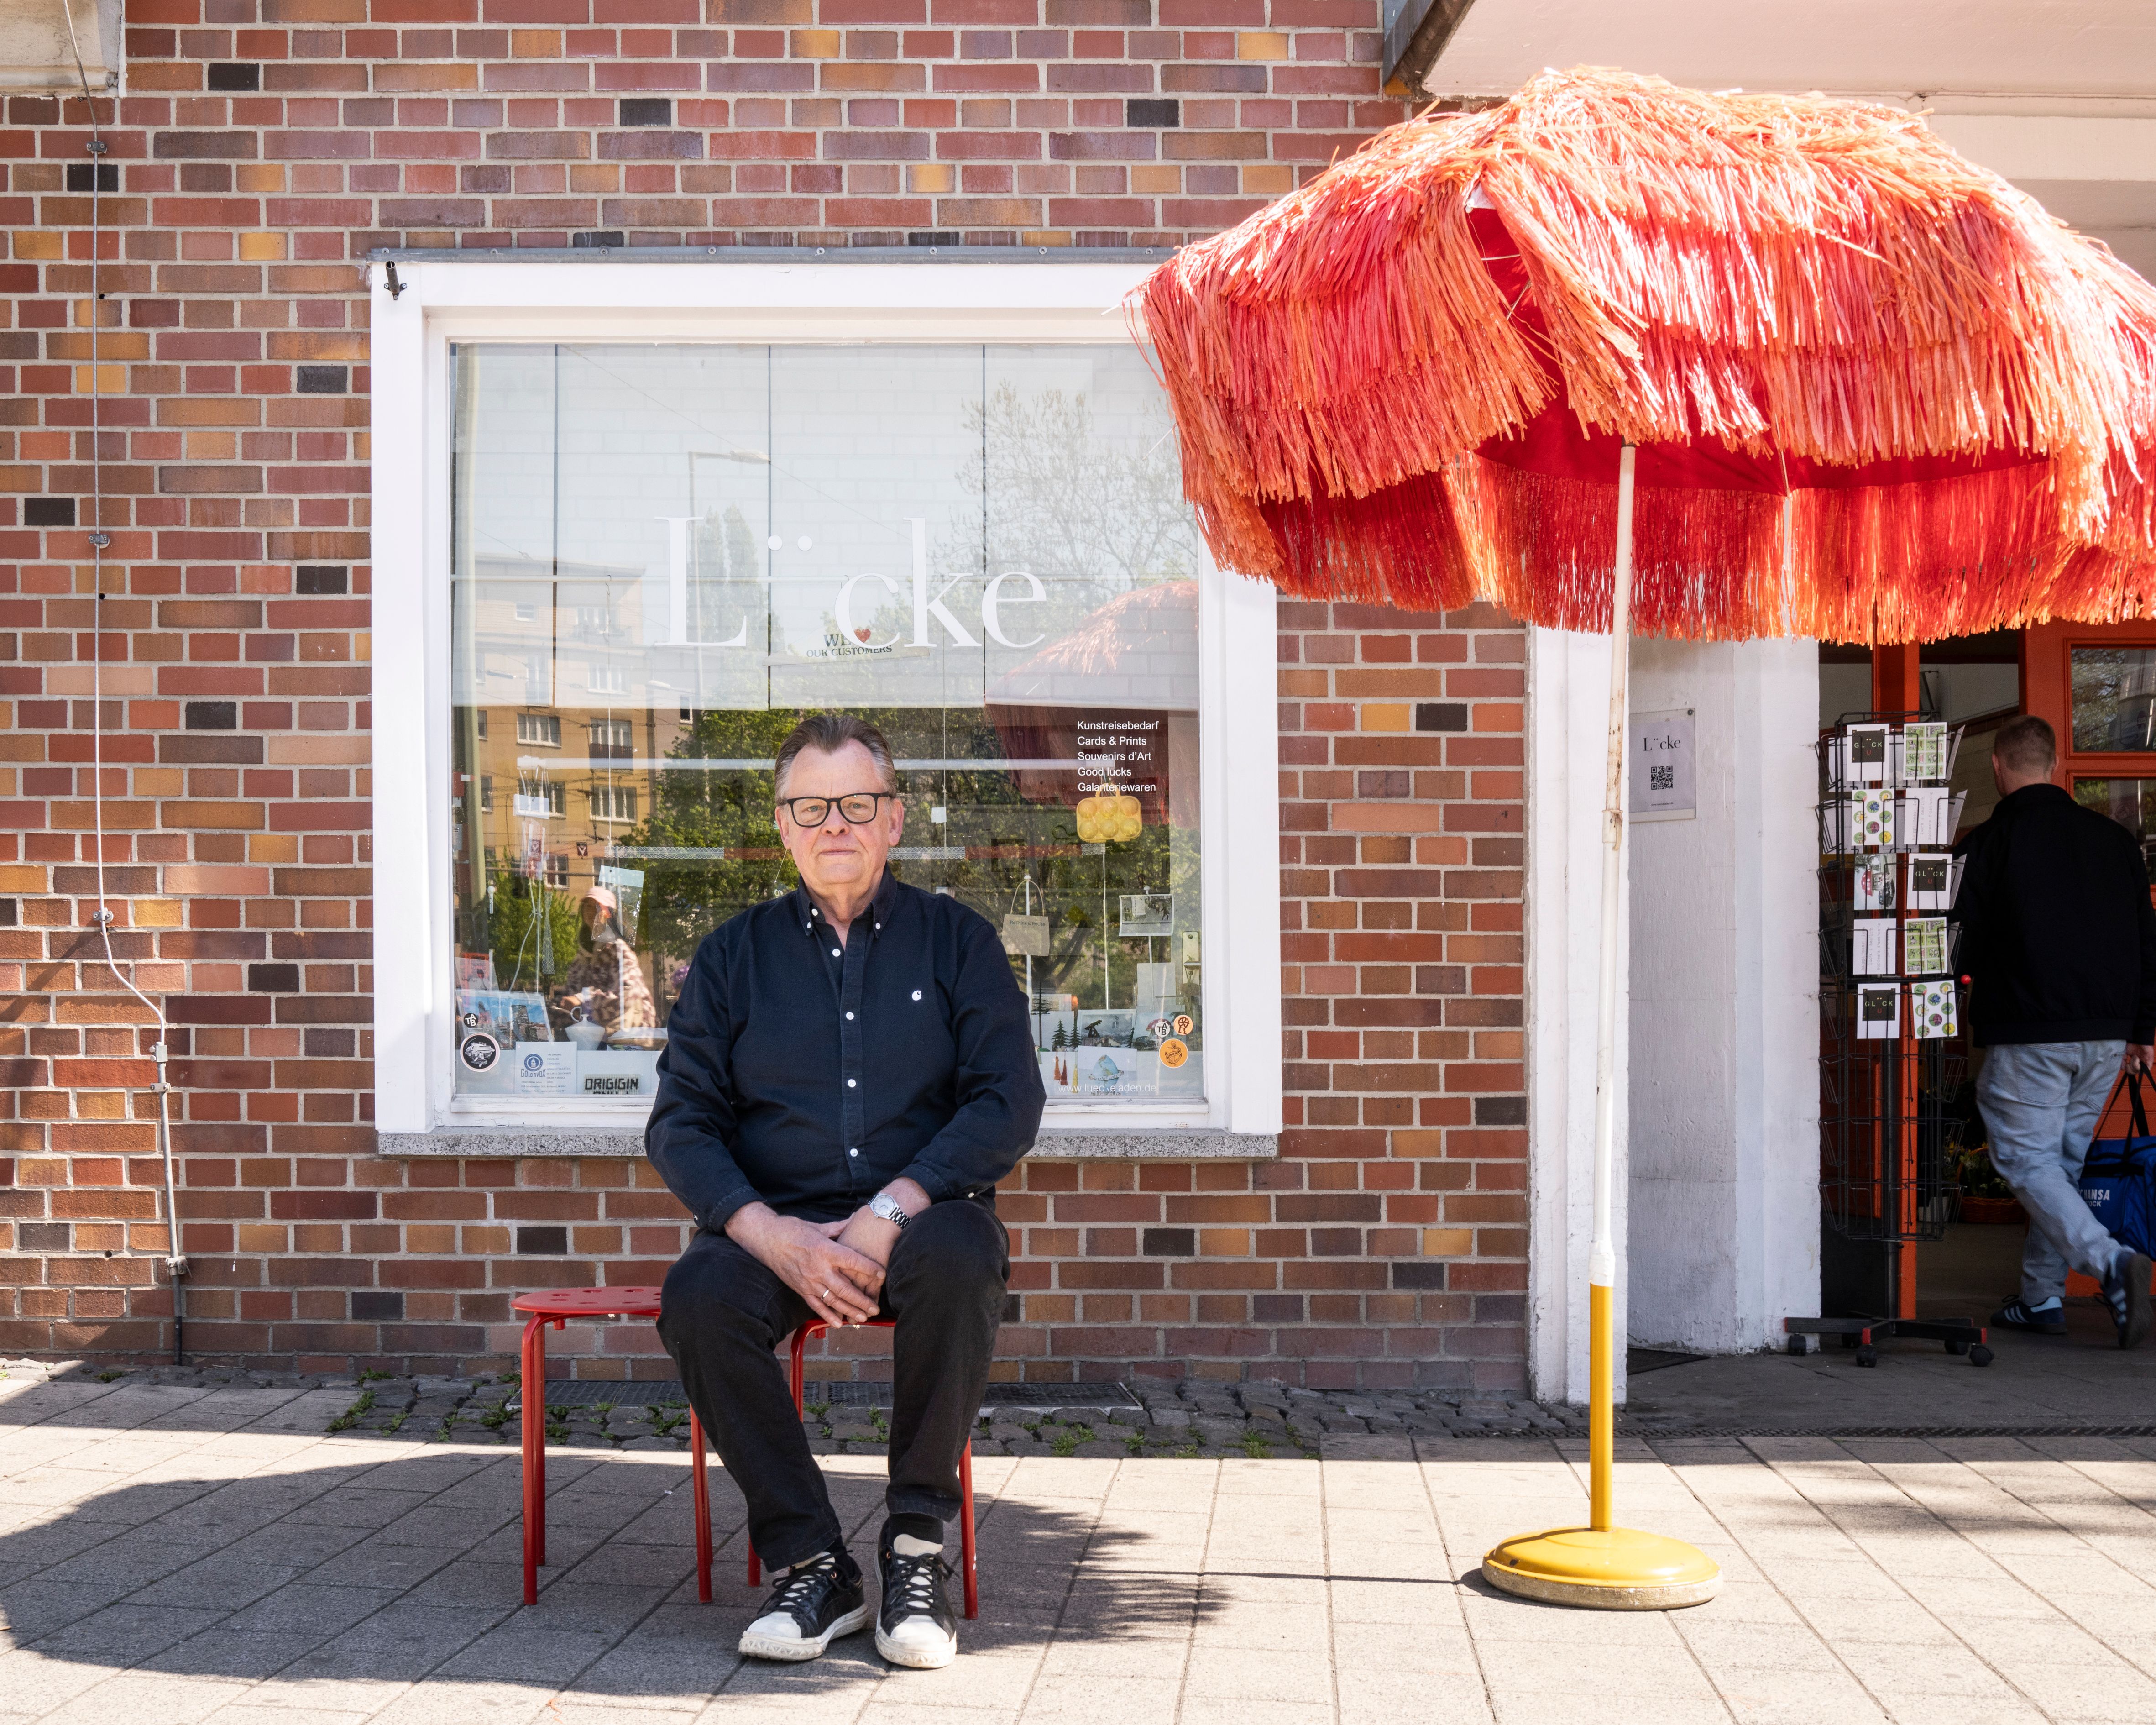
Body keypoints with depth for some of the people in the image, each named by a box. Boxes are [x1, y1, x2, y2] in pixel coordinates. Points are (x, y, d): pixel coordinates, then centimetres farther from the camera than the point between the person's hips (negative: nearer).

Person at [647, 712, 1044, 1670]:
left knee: (958, 1259, -36)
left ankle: (917, 1545, -21)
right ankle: (812, 1563, -20)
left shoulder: (957, 939, 9)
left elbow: (1009, 1104, -3)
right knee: (697, 1295, -31)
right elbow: (680, 1124, 4)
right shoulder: (734, 955, 12)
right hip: (775, 1224, 1)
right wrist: (775, 1238, -16)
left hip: (920, 1214, -1)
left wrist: (887, 1216, -18)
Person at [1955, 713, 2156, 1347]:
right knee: (2063, 1160, 15)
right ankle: (2042, 1297, 18)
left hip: (2027, 1033, -6)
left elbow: (1961, 944, -3)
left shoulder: (1986, 845, -6)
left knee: (2027, 1161, -1)